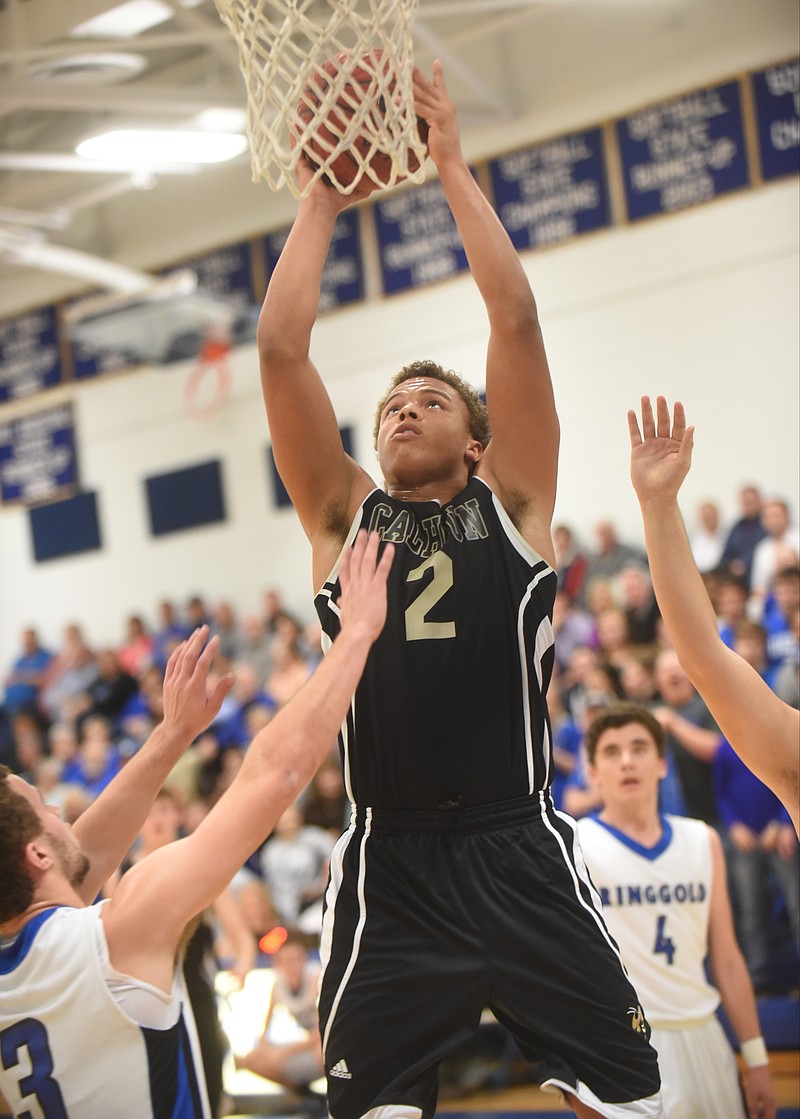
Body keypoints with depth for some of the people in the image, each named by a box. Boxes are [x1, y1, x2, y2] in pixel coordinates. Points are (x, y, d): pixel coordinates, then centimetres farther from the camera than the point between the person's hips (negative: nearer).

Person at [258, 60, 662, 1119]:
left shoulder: (511, 500, 8)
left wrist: (453, 167, 3)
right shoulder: (344, 513, 11)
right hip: (387, 864, 2)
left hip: (519, 855, -1)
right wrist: (322, 199, 8)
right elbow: (281, 348, 4)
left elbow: (516, 322, -1)